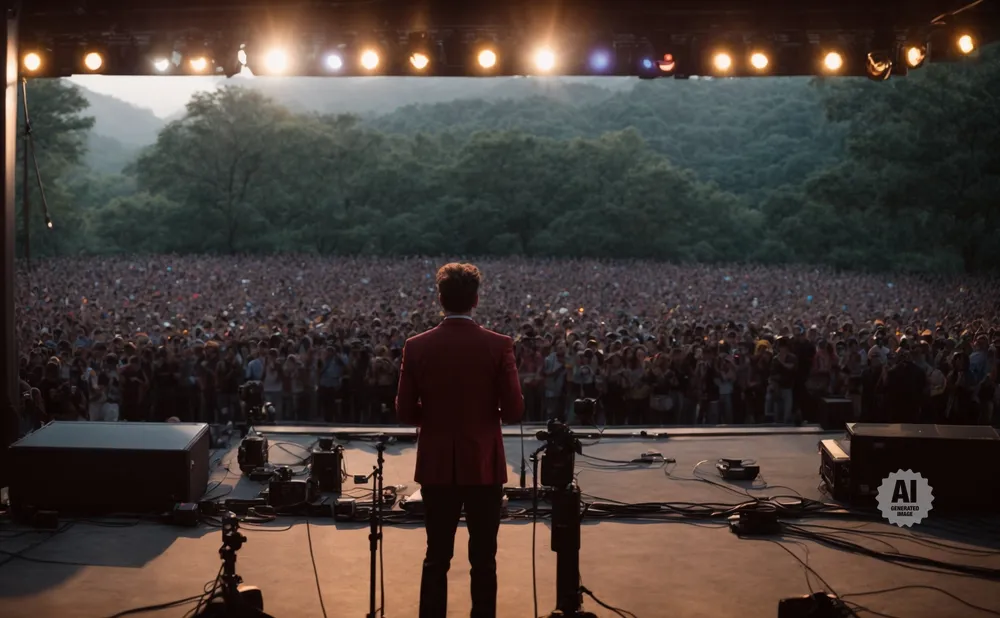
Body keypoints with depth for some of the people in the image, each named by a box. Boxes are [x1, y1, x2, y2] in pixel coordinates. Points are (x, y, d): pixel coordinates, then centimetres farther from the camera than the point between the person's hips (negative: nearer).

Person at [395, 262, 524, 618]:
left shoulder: (416, 347, -5)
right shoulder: (499, 346, -10)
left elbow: (405, 412, -2)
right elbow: (514, 411, -9)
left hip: (437, 466, 2)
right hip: (484, 465, -1)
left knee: (436, 558, 10)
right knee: (483, 559, 7)